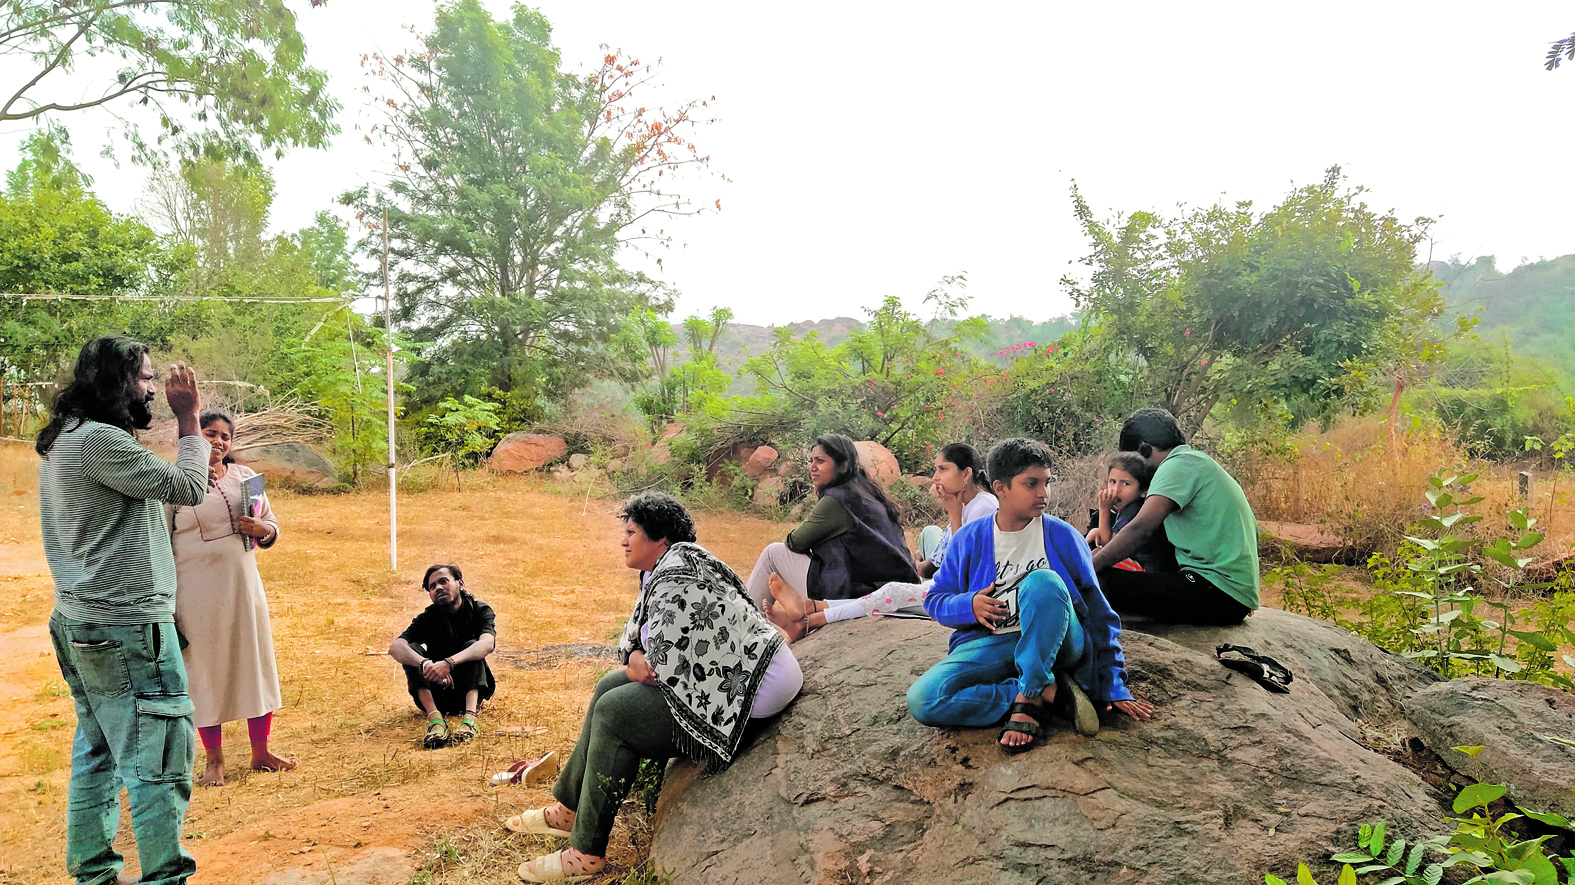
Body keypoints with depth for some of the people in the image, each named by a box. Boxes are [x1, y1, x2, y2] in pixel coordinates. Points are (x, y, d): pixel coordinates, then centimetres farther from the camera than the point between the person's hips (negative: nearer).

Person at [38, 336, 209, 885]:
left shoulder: (63, 439, 13)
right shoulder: (98, 441, -18)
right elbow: (188, 488, -16)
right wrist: (188, 417, -9)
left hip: (81, 624, 11)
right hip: (126, 629, -11)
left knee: (97, 754, 18)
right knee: (159, 762, -4)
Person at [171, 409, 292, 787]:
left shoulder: (244, 476, 10)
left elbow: (272, 526, 18)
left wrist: (261, 528, -7)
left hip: (243, 585, 4)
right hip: (196, 590, -4)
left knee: (255, 662, 8)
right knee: (204, 669, 4)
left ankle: (260, 752, 21)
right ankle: (214, 760, 18)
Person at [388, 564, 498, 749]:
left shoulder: (480, 610, -6)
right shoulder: (428, 618, -2)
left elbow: (487, 644, -29)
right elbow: (395, 647, -21)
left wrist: (449, 662, -45)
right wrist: (425, 664, -42)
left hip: (470, 691, -2)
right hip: (436, 694, 2)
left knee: (471, 645, -25)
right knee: (411, 650, -20)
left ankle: (470, 715, -45)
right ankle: (435, 717, -41)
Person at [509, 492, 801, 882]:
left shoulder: (675, 576, -21)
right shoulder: (661, 568, 13)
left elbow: (665, 664, -25)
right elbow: (637, 627, 18)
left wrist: (641, 667, -3)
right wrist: (635, 655, -4)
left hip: (738, 689, -11)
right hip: (713, 674, 11)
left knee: (614, 712, -12)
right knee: (609, 687, 11)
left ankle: (587, 854, -2)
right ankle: (569, 809, 21)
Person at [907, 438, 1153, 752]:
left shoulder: (1062, 537, 0)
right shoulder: (969, 539, 3)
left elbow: (1099, 612, 4)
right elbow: (935, 600, 10)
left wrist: (1115, 688, 0)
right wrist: (969, 606, -13)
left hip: (1053, 643, -1)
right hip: (990, 643, 2)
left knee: (1042, 581, -34)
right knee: (922, 700, -29)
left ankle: (1029, 700, -26)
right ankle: (1049, 690, -21)